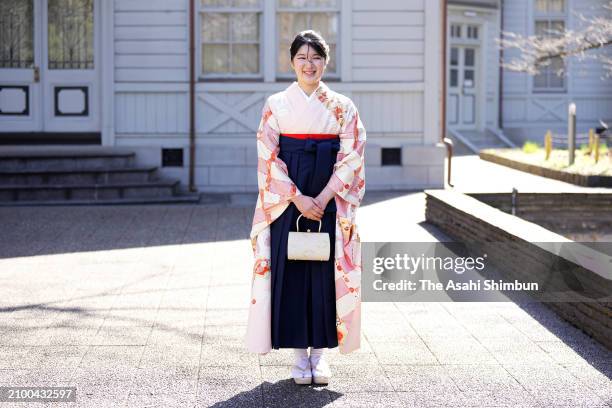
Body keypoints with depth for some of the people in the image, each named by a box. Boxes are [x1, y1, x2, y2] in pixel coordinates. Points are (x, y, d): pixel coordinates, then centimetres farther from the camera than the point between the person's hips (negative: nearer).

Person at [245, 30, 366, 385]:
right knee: (290, 272, -1)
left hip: (330, 203, 0)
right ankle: (300, 353, 8)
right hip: (287, 203, 0)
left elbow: (351, 157, -1)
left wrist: (323, 198, -12)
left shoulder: (343, 107, 6)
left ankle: (320, 352, 10)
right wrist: (298, 198, -12)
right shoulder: (277, 105, 5)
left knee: (325, 272, 0)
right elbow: (269, 158, -2)